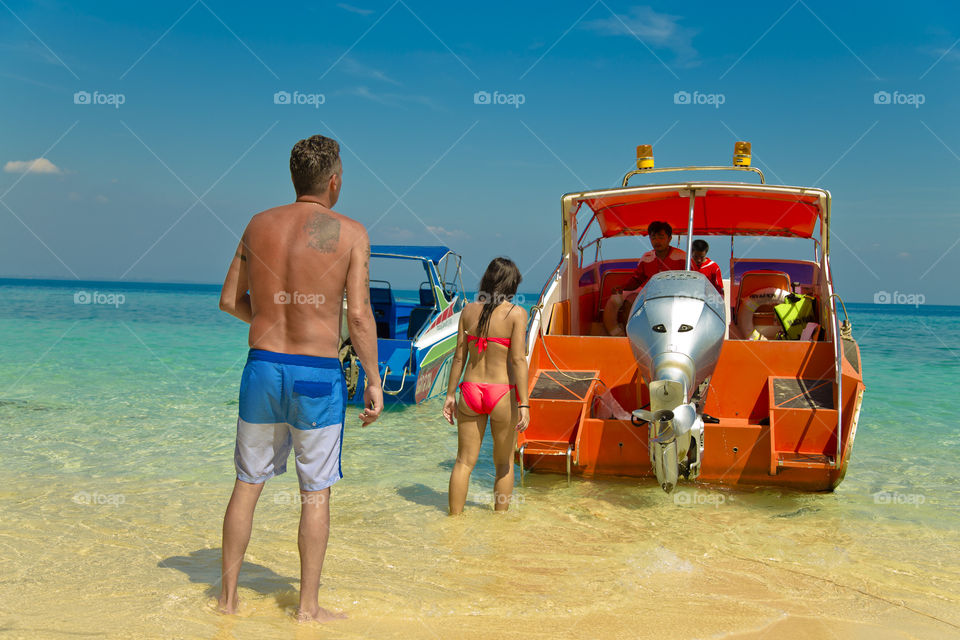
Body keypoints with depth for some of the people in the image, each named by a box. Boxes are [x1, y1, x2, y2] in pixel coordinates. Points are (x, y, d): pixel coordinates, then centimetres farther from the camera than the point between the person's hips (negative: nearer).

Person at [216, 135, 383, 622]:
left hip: (262, 365, 4)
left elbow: (230, 301, 9)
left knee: (247, 483, 15)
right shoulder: (350, 233, -7)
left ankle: (228, 596, 23)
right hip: (318, 375, -3)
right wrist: (374, 380, -4)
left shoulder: (259, 224, 5)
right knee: (316, 492, 7)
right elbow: (359, 314, -12)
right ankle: (308, 607, 15)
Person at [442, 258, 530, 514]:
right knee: (504, 464, 13)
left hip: (471, 391, 3)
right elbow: (518, 359, -14)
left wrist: (450, 394, 12)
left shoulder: (468, 310, 3)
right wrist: (524, 403, -13)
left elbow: (459, 356, 5)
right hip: (502, 395, -3)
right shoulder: (516, 313, -8)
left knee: (464, 461, 11)